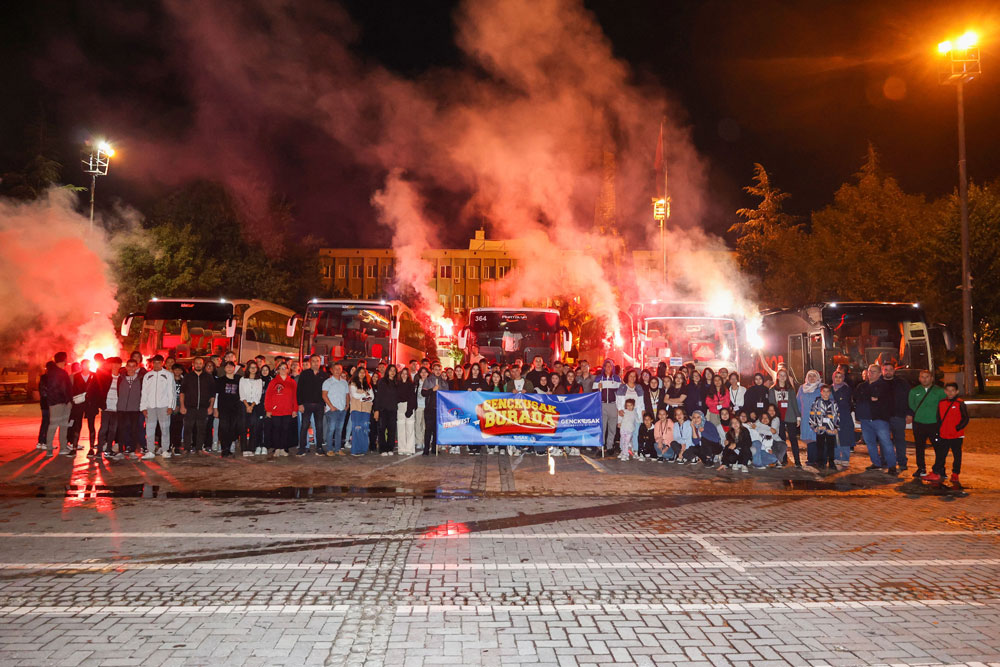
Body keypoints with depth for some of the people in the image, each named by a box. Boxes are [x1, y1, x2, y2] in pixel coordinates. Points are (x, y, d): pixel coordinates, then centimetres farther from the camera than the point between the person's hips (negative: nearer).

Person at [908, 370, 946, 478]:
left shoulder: (939, 391, 2)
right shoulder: (914, 391, 9)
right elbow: (910, 406, 13)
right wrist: (910, 415, -1)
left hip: (934, 423, -2)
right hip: (918, 423, 2)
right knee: (919, 447, 8)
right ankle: (921, 469, 19)